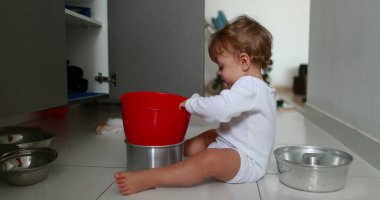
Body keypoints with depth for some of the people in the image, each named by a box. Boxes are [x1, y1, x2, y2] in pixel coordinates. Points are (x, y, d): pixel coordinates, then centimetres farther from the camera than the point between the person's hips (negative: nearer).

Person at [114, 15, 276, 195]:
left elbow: (220, 108, -32)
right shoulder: (253, 86, 16)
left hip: (247, 162, -11)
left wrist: (191, 104, -18)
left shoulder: (249, 86, -18)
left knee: (210, 160, -34)